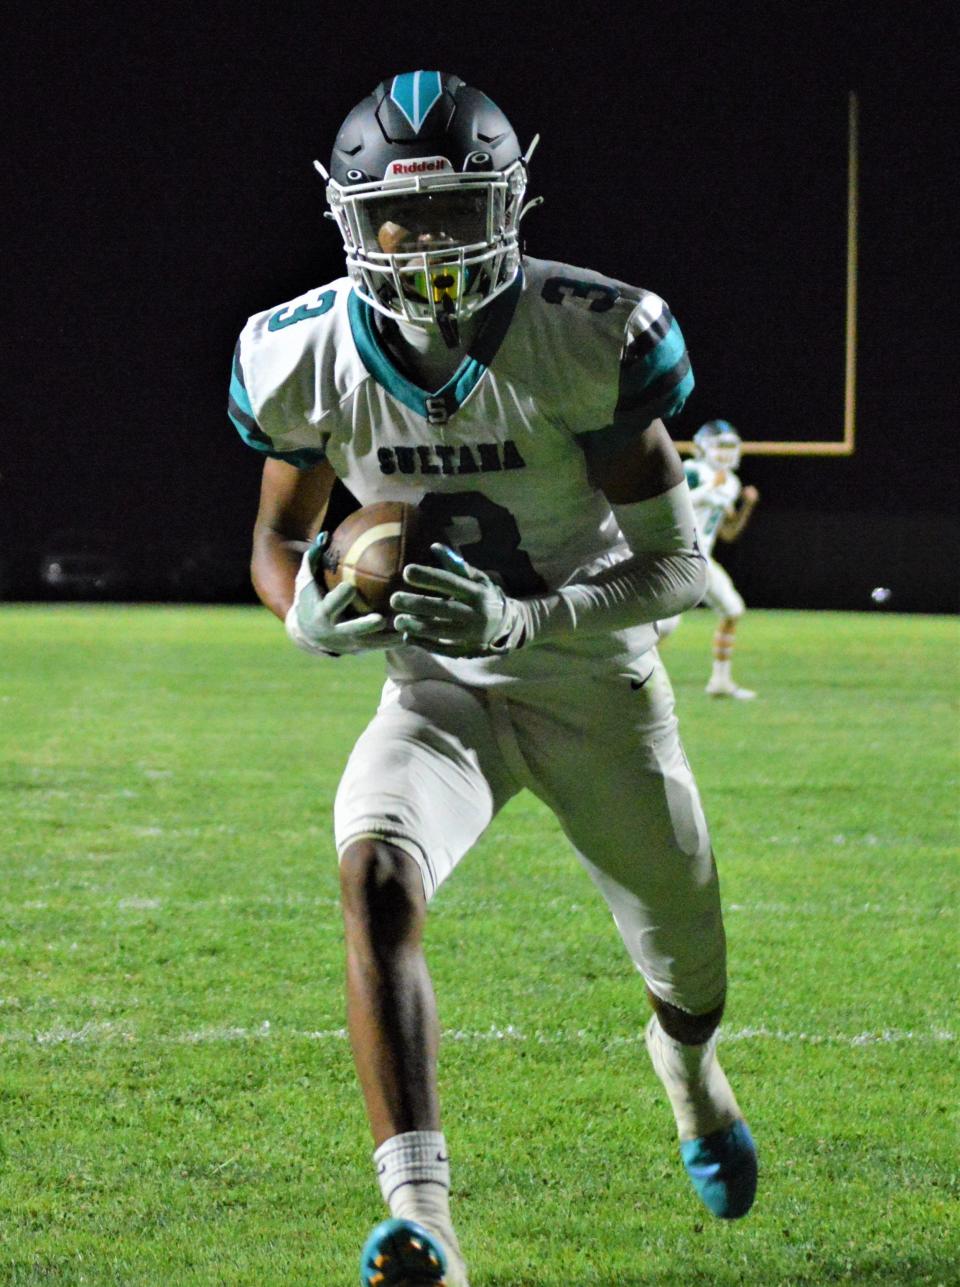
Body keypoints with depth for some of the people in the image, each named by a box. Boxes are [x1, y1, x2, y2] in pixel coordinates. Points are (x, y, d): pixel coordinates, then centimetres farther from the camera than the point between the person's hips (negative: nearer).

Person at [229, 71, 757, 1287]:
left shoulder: (589, 342, -24)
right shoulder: (309, 358, -15)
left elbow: (678, 568, -20)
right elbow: (277, 536, 2)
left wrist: (521, 619, -37)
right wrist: (306, 615, -22)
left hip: (599, 685, 0)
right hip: (440, 688, 1)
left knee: (687, 973, 17)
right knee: (375, 870, -32)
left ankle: (685, 1058, 59)